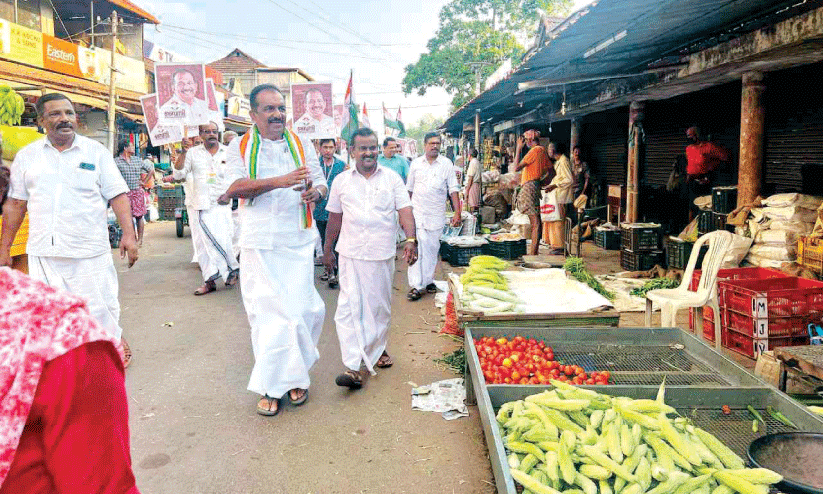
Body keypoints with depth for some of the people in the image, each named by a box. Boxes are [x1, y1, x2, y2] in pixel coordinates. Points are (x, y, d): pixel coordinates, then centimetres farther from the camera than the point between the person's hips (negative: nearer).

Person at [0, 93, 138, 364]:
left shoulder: (96, 152, 2)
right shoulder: (27, 156, 9)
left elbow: (118, 195, -2)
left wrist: (128, 233, -13)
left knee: (98, 306, 3)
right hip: (42, 251, 3)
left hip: (89, 250, -2)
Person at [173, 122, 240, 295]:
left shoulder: (228, 153, 7)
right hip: (199, 207, 2)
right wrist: (183, 153, -9)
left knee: (222, 241, -10)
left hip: (221, 205, -2)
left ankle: (232, 270, 14)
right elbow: (178, 174, 3)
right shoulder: (193, 153, 9)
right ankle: (209, 281, 9)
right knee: (203, 245, 2)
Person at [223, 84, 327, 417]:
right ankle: (271, 386, 12)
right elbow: (234, 187, -9)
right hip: (259, 245, -1)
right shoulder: (240, 147, 6)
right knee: (265, 312, -1)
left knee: (302, 310, -2)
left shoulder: (302, 145, 13)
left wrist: (315, 192, -11)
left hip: (298, 242, 2)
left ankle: (293, 375, 20)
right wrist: (279, 181, -23)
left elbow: (321, 185, 14)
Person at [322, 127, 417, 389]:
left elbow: (405, 212, -3)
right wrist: (327, 250, 17)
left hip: (382, 254, 0)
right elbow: (335, 218, 14)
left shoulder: (392, 179, 4)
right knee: (348, 308, -9)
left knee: (380, 307, 11)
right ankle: (354, 367, -8)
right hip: (350, 253, 0)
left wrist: (411, 240, -19)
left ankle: (377, 350, 35)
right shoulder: (341, 181, 8)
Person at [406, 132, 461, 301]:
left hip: (436, 214, 0)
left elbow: (453, 190, 1)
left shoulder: (446, 164, 3)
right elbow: (409, 188, 16)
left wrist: (457, 212, -7)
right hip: (417, 212, 0)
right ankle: (416, 285, -9)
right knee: (416, 248, -10)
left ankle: (428, 280, 23)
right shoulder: (416, 163, 8)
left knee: (432, 249, 7)